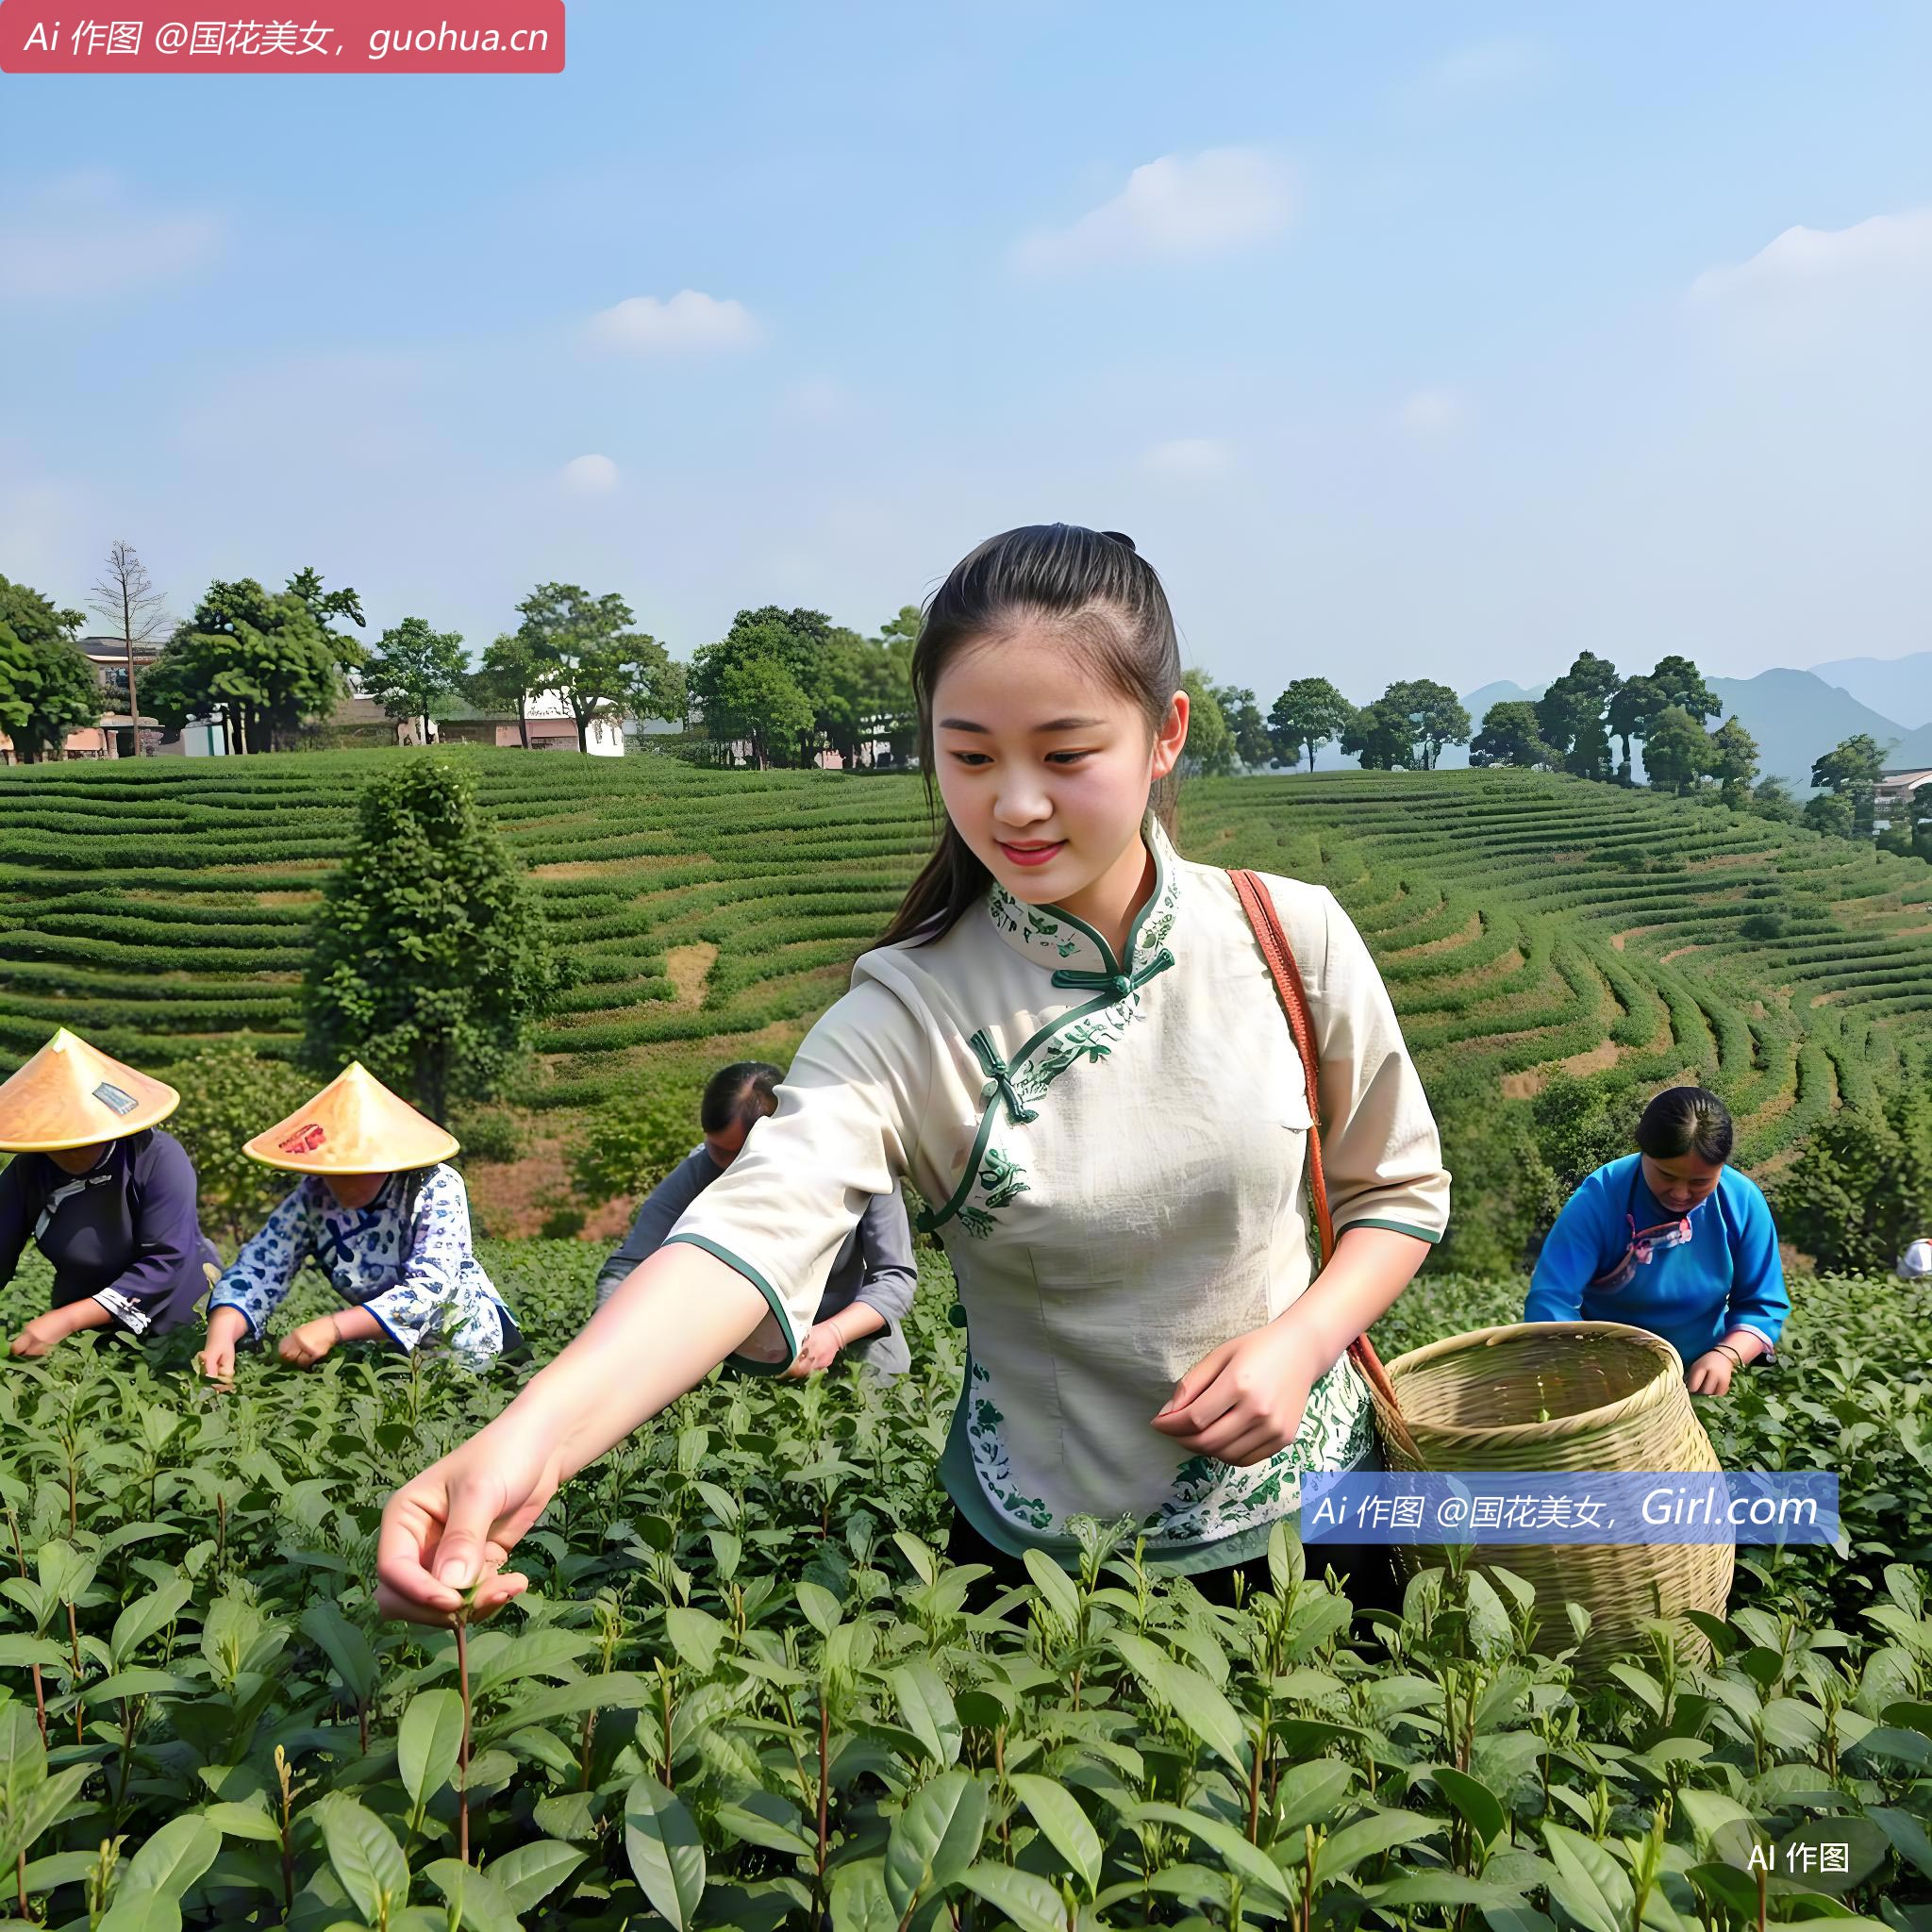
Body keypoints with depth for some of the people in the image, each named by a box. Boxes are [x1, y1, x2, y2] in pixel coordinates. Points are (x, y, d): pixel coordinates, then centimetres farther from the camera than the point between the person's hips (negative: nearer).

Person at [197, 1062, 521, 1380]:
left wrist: (332, 1329, -42)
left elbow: (427, 1288, -31)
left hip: (467, 1340, -6)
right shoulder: (313, 1196, -11)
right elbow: (260, 1267, -16)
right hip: (385, 1347, 6)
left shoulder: (436, 1188, -22)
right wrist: (221, 1333, -36)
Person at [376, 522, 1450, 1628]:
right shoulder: (907, 1017, -19)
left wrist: (1300, 1342, -17)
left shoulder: (1292, 940, -12)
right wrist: (535, 1434, -53)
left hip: (1311, 1517, 3)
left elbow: (1400, 1190, 1)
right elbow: (759, 1225, -36)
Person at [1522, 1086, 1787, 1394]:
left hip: (1702, 1378, 2)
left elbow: (1764, 1305, -2)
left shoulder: (1743, 1201, -8)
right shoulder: (1599, 1198, -19)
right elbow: (1550, 1299, -24)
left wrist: (1726, 1356, -23)